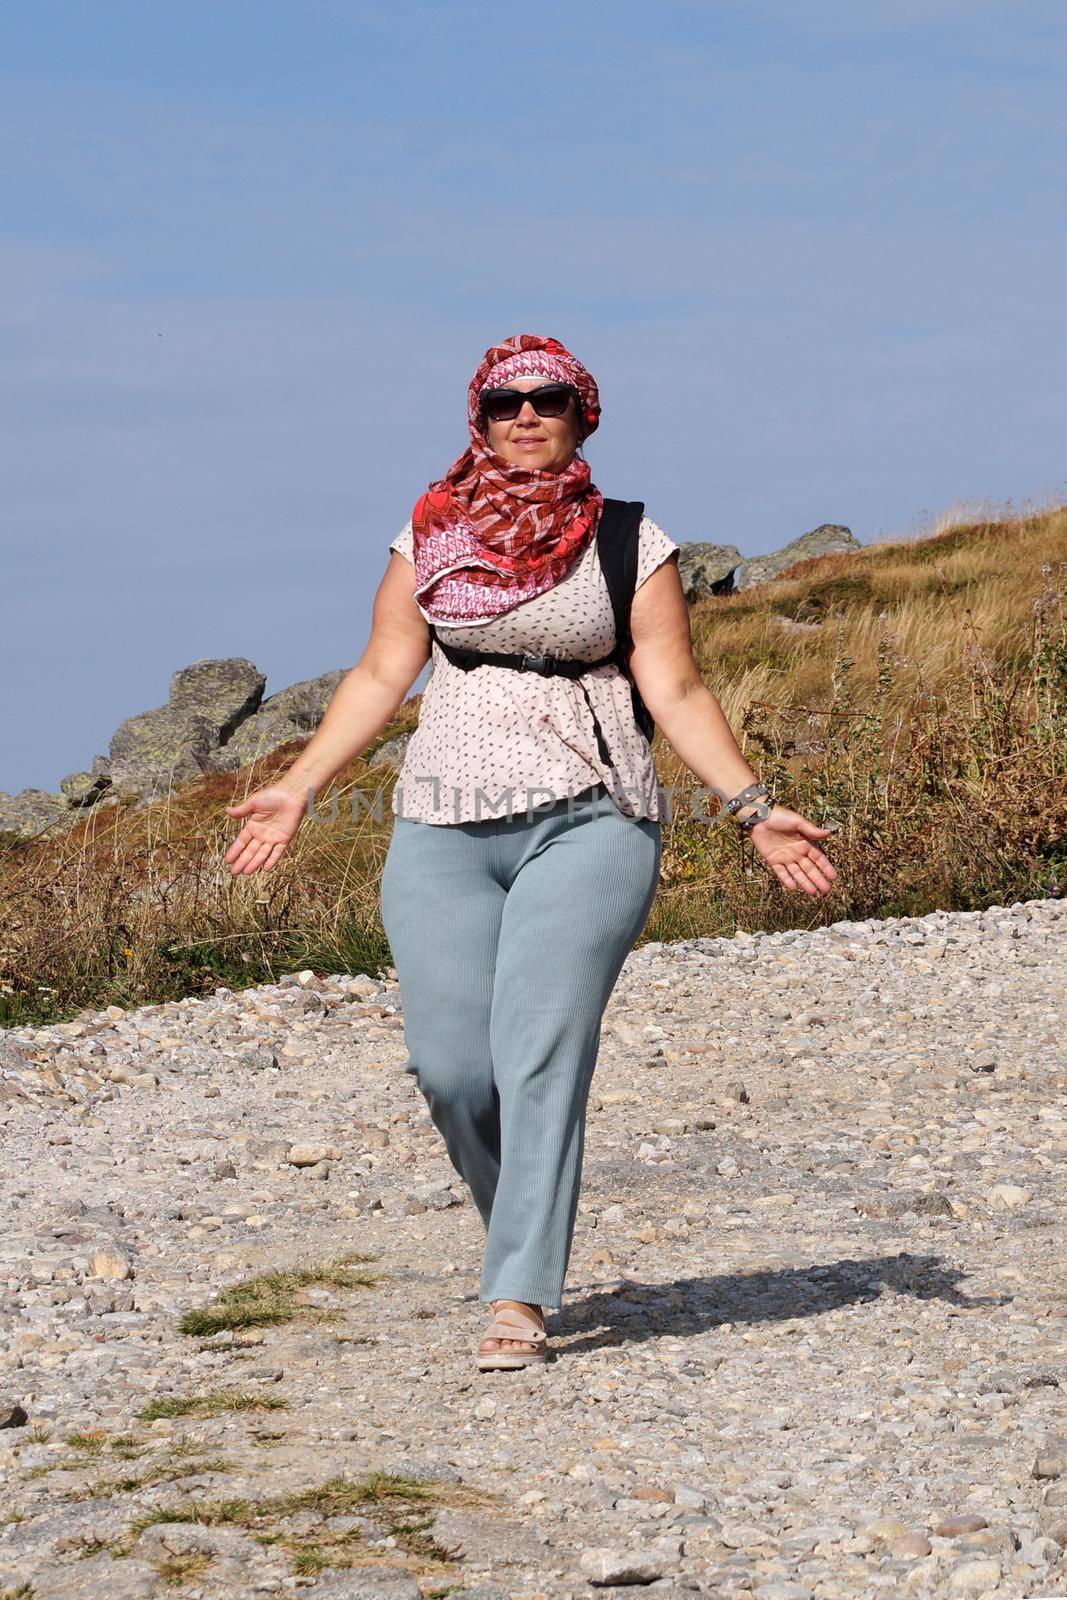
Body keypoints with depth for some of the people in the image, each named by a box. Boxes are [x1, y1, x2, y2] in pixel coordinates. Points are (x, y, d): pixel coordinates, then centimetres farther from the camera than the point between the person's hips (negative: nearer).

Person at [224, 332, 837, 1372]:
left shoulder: (631, 544, 6)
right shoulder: (430, 538, 12)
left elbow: (675, 690, 3)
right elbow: (381, 675, 12)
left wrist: (753, 808, -6)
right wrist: (298, 789, 5)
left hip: (587, 824, -2)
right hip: (443, 832, 2)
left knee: (541, 1051, -15)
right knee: (450, 1064, -8)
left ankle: (520, 1298, -14)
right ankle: (528, 1235, 19)